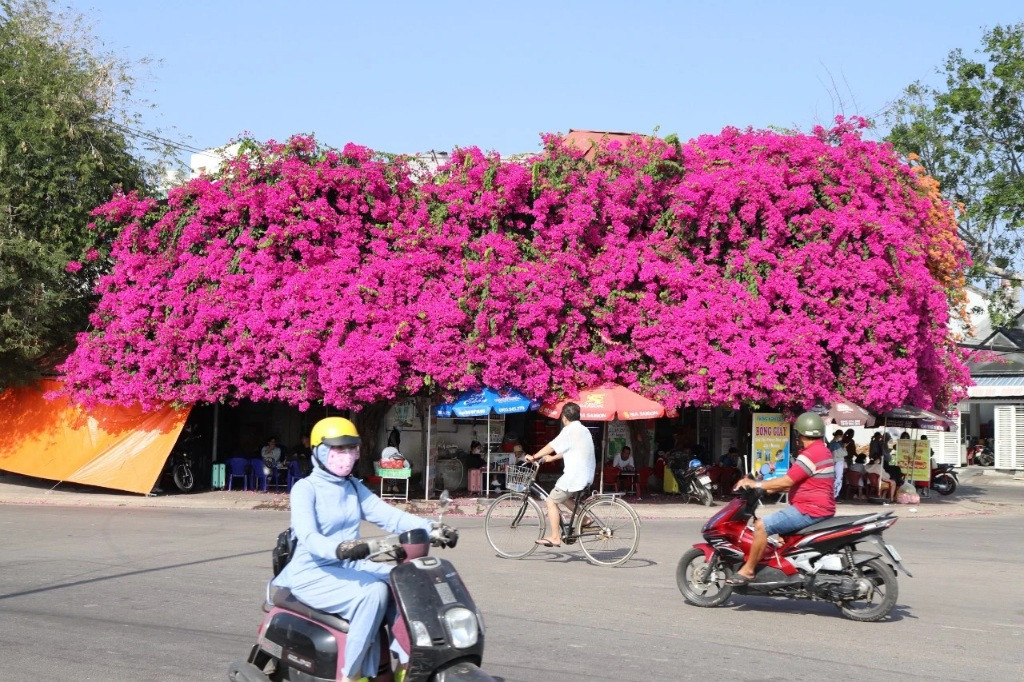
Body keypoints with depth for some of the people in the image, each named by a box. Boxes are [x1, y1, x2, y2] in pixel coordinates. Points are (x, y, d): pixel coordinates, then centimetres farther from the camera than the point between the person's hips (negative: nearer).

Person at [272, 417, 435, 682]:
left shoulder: (354, 487, 12)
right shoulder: (305, 488, -9)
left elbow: (389, 516, 1)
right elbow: (308, 537, -25)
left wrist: (430, 528, -16)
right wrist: (339, 549, -45)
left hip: (349, 566, 7)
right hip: (312, 573, -7)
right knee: (373, 591, -30)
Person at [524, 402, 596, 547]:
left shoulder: (570, 430, -12)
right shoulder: (583, 430, 17)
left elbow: (552, 446, -15)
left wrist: (534, 457, -8)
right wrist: (552, 458, 26)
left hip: (574, 475, -9)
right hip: (587, 475, 9)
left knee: (551, 501, -3)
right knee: (563, 497, 26)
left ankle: (555, 538, -5)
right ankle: (585, 519, 18)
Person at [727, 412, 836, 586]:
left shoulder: (810, 454, -17)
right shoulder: (824, 451, 17)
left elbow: (786, 481, -21)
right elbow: (796, 482, 22)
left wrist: (756, 484, -12)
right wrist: (770, 488, 18)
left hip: (809, 510, -11)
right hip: (823, 509, 11)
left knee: (761, 525, -15)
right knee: (776, 521, 30)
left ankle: (747, 570, -10)